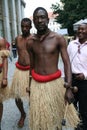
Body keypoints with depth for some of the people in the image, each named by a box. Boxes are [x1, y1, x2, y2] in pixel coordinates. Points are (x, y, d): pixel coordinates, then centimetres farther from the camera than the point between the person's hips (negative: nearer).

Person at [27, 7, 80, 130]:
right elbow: (32, 64, 10)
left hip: (54, 83, -2)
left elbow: (67, 63, -9)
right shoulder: (30, 41, 1)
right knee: (39, 119, 12)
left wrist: (69, 88, -16)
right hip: (36, 84, 3)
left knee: (55, 117, 13)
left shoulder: (59, 39, -8)